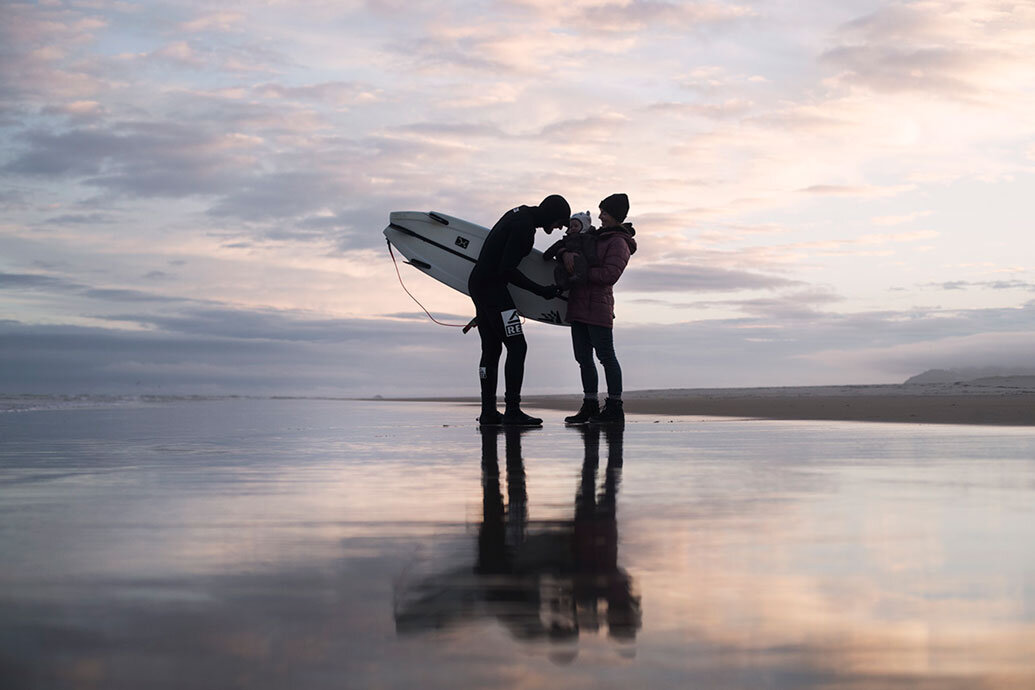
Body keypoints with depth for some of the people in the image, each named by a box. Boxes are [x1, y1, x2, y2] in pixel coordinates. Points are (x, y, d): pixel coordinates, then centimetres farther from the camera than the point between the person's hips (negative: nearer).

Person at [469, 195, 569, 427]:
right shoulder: (524, 228, -18)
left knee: (491, 350, 11)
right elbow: (507, 270, -22)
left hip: (478, 284, 11)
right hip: (492, 288, -11)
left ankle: (488, 412, 12)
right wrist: (540, 291, -16)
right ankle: (512, 411, -13)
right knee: (516, 347, -10)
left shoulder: (521, 213, 13)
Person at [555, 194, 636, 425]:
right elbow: (562, 247, 19)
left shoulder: (619, 243, -6)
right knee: (583, 357, 9)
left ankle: (614, 406, -1)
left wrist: (581, 273, -14)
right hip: (579, 306, 9)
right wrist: (566, 254, -4)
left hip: (598, 306, -9)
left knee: (606, 355, -6)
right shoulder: (595, 236, 20)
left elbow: (610, 274, -18)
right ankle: (590, 406, 14)